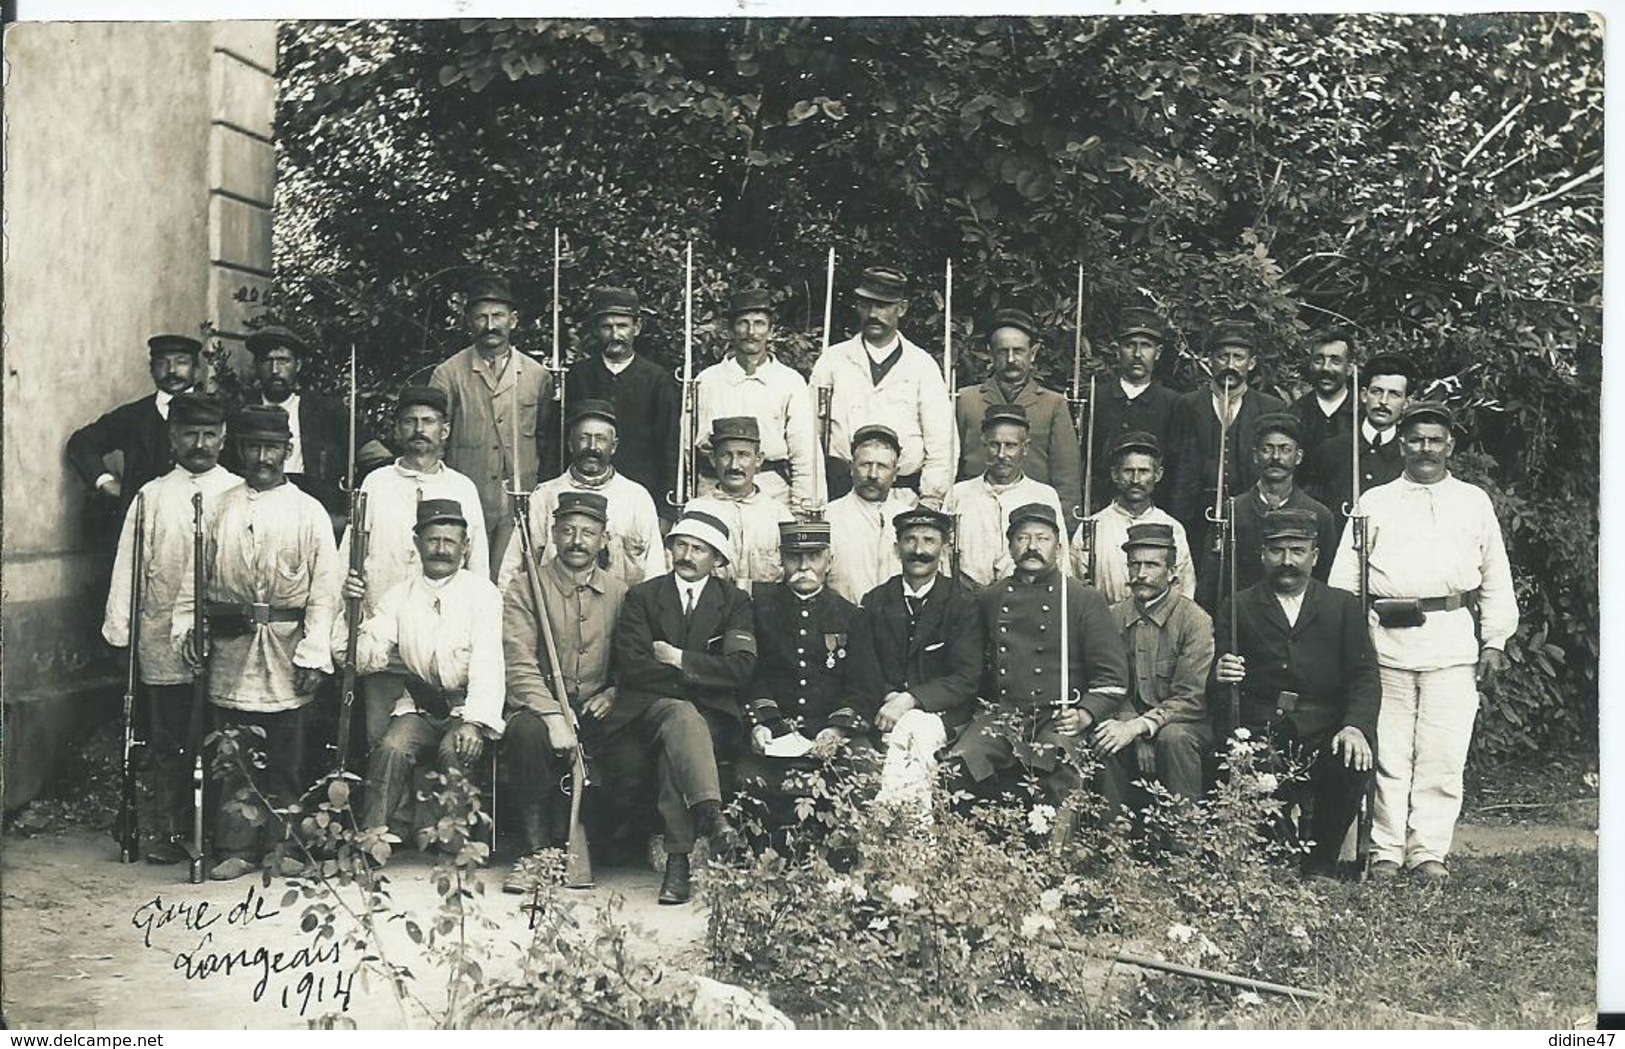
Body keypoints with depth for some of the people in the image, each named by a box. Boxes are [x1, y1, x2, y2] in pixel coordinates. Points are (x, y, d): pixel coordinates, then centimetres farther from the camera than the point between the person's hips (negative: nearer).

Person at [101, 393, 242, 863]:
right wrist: (120, 626, 0)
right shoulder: (152, 495, 8)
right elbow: (130, 563, 7)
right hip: (164, 635, 1)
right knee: (167, 737, 6)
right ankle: (165, 829, 16)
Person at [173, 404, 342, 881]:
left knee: (284, 757, 4)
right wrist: (187, 625, -2)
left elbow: (325, 590, -2)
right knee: (234, 755, 2)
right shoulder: (219, 507, 10)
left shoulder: (309, 512, 2)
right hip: (230, 644, 2)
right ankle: (236, 849, 8)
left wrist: (314, 653, -9)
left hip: (287, 648, -2)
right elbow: (195, 576, 12)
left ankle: (282, 848, 13)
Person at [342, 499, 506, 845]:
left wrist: (474, 721, -29)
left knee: (455, 750, -32)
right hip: (419, 707, 3)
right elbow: (367, 660, 2)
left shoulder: (481, 592, -2)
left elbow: (488, 663, -14)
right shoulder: (398, 596, 9)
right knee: (392, 748, -26)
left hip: (466, 705, -2)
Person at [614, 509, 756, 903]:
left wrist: (679, 660, -4)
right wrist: (697, 674, -4)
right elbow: (631, 666, -2)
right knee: (682, 717, -36)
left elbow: (740, 669, -3)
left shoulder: (735, 602, 13)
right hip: (653, 706, 0)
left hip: (712, 713, 0)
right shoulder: (642, 596, 12)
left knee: (675, 749, -32)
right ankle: (710, 813, -53)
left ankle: (677, 860, -35)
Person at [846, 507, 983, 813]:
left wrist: (910, 700, -20)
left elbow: (967, 678, -7)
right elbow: (863, 670, 6)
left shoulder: (963, 603, 2)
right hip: (886, 713, 2)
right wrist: (889, 699, -16)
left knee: (913, 728, -33)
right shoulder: (875, 602, 12)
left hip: (943, 715, -2)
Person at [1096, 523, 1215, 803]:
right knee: (1098, 737, -27)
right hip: (1130, 720, 3)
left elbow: (1192, 698, -14)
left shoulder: (1195, 620, -8)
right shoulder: (1113, 617, 4)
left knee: (1174, 737, -35)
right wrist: (1138, 737, -14)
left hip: (1182, 724, -3)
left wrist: (1140, 726, -26)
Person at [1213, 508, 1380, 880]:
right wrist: (1221, 679, -20)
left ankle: (1321, 863, -5)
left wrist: (1356, 726, -15)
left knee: (1355, 763, -29)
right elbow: (1220, 697, 6)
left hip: (1325, 738, 1)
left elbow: (1365, 678, 5)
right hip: (1259, 737, -1)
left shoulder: (1343, 606, 15)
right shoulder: (1237, 609, 12)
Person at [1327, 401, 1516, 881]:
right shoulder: (1375, 503, 13)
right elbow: (1344, 579, 11)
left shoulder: (1475, 502, 15)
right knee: (1388, 751, 1)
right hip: (1387, 640, 0)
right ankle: (1385, 851, 9)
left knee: (1442, 752, -2)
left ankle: (1429, 850, 7)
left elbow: (1497, 580, 16)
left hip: (1453, 642, 0)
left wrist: (1495, 642, 9)